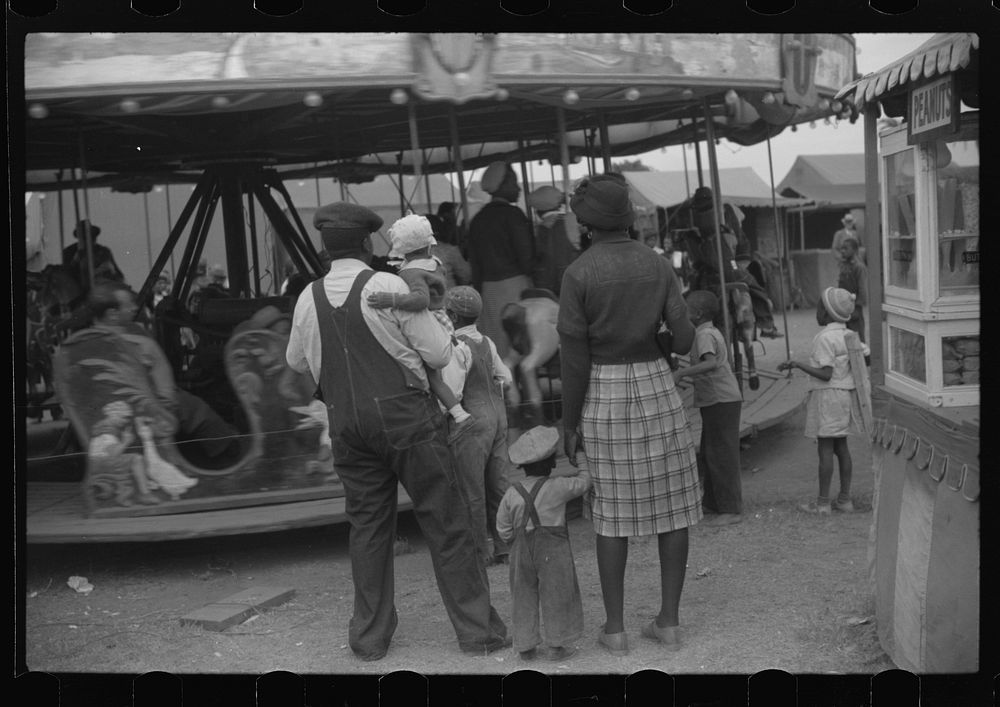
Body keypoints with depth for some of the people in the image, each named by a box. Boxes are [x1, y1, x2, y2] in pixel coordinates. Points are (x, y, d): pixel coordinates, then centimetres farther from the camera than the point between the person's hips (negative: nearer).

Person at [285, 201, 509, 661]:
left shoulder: (308, 299, 3)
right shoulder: (390, 288, -10)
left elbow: (296, 361, 20)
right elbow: (439, 354, -7)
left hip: (347, 424, 4)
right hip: (405, 414, -4)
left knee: (367, 526, 14)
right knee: (445, 523, 2)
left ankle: (369, 636, 20)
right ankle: (477, 630, 6)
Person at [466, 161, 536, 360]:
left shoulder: (478, 219, 11)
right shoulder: (512, 214, -8)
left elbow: (474, 263, 13)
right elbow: (526, 256, -11)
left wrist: (479, 290, 18)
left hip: (488, 289, 6)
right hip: (515, 284, -6)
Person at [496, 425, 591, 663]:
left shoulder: (512, 493, -3)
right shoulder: (558, 487, -10)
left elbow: (503, 527, 3)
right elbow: (583, 483, 7)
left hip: (522, 551, 3)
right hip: (553, 550, -2)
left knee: (525, 597, 12)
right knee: (556, 596, 7)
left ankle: (526, 646, 15)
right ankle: (558, 645, 12)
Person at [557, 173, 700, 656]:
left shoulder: (578, 274, -9)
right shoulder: (658, 265, 0)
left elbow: (574, 358, -9)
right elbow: (684, 340, -2)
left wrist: (569, 424, -2)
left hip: (603, 395, -2)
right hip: (656, 385, 2)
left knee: (612, 512, 6)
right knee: (672, 505, 9)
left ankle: (615, 628, 12)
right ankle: (669, 621, 14)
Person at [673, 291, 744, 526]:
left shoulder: (704, 335, -16)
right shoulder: (712, 332, 15)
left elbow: (711, 363, -33)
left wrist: (681, 372, -34)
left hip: (721, 401, -10)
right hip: (715, 401, 10)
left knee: (722, 455, -7)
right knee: (708, 455, 16)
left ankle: (732, 510, -3)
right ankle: (712, 503, 24)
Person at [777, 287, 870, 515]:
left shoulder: (825, 338, -16)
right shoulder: (847, 335, 8)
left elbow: (825, 374, -19)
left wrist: (797, 364, -16)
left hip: (828, 395, -8)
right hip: (846, 394, 8)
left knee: (825, 448, -4)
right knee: (841, 447, 12)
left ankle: (823, 503, 0)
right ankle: (844, 498, 16)